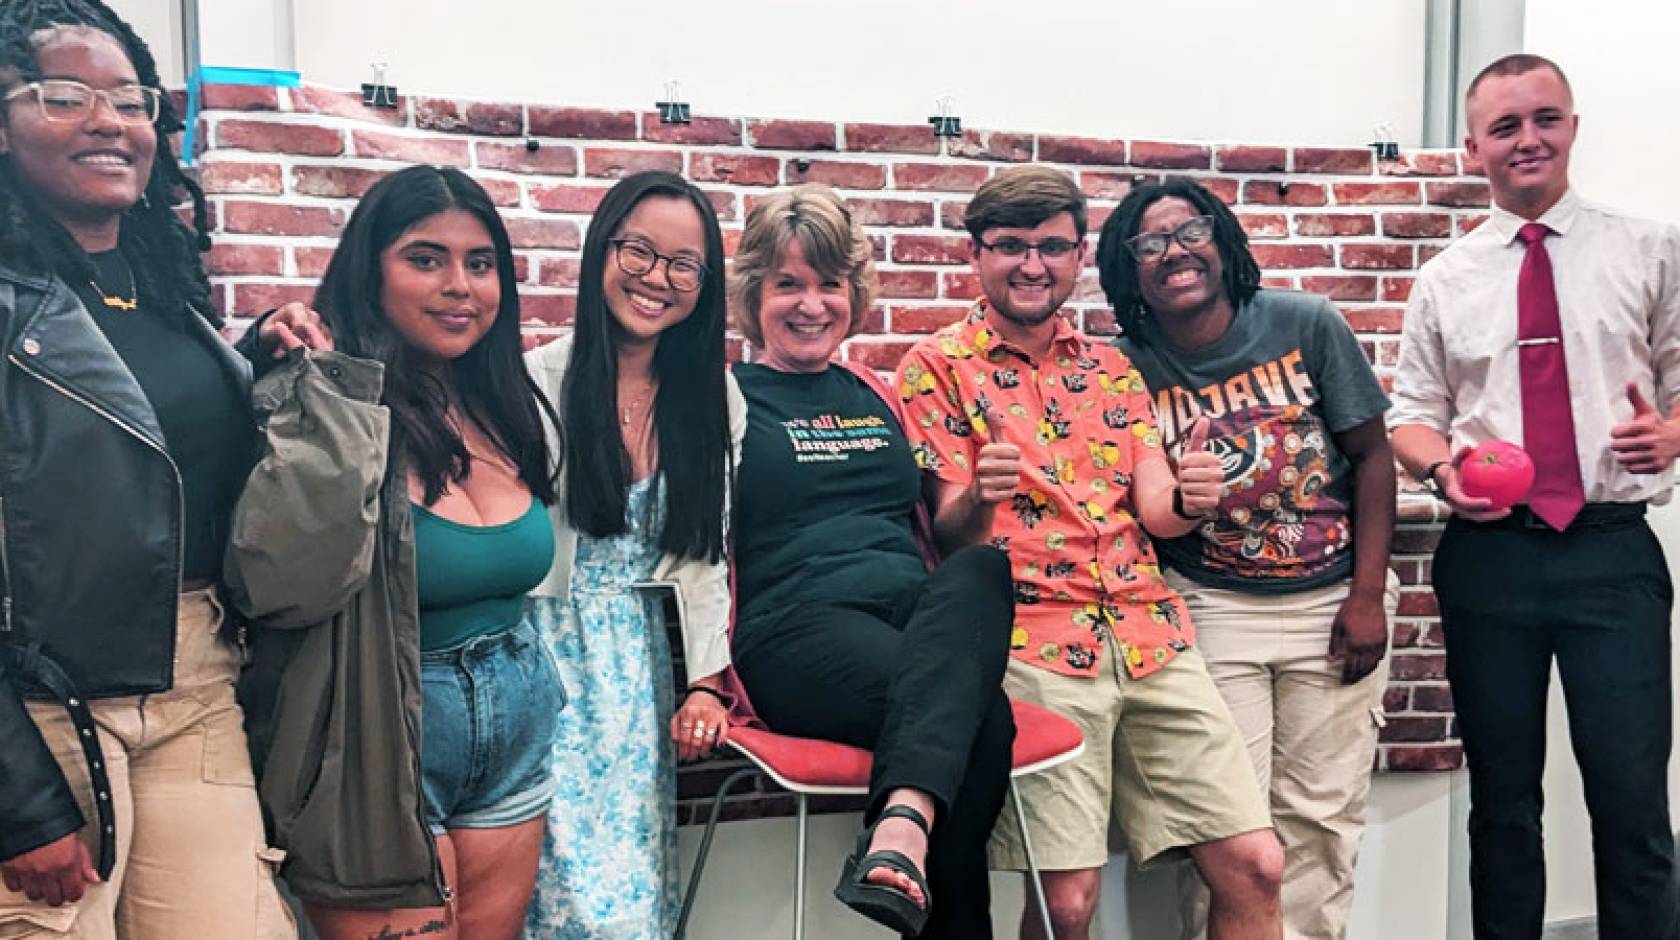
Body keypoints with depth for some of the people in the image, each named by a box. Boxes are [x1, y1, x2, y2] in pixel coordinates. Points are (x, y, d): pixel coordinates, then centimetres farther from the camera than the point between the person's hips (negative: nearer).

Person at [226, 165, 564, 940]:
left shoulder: (512, 411, 5)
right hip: (383, 752, -6)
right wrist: (332, 393, -28)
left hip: (517, 734, 6)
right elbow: (284, 585, -31)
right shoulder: (322, 409, -15)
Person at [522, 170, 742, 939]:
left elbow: (705, 555, 7)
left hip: (638, 660, 3)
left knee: (638, 874, 5)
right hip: (548, 649, -3)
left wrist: (707, 680, 2)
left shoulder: (714, 399, 6)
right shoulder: (537, 383, -6)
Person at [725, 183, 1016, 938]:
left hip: (919, 611, 5)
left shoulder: (877, 397, 22)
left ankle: (902, 825, -43)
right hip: (796, 629, -4)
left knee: (982, 567, -32)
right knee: (980, 716, -32)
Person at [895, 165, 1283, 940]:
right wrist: (978, 497, -27)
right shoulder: (938, 367, 1)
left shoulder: (1111, 369, 15)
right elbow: (944, 534, -4)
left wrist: (1188, 500, -16)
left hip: (1150, 636, 5)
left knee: (1254, 865, 2)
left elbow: (1155, 510, 8)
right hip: (1031, 643, -5)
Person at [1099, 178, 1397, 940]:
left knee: (1320, 813, 8)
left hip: (1332, 600, 1)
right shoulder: (1129, 371, -6)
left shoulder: (1305, 324, -6)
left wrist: (1368, 594, -6)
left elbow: (1373, 455, -2)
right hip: (1213, 607, -1)